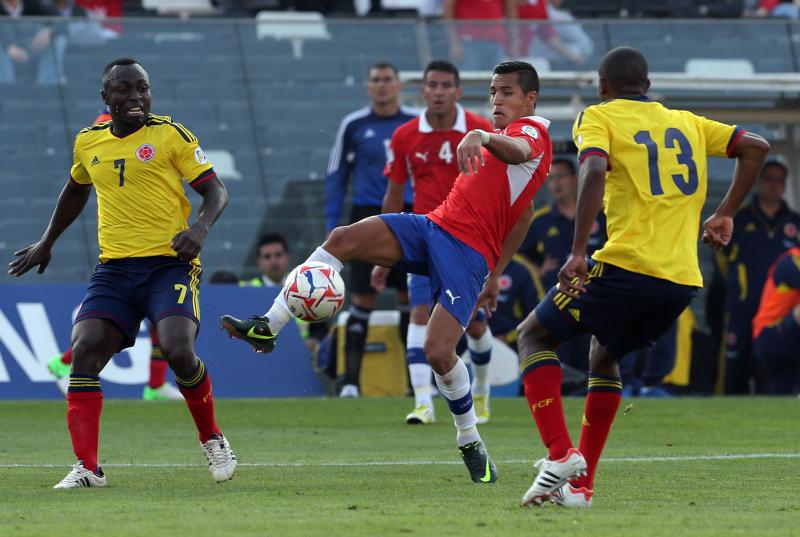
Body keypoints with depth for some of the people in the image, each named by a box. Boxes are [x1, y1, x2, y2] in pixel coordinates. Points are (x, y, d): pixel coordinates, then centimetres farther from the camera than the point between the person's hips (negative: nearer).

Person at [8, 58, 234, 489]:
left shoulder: (170, 135, -1)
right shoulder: (88, 143, 12)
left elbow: (215, 190, -1)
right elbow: (76, 190, 32)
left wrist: (200, 228, -21)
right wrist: (46, 243, 38)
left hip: (169, 264, -4)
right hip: (114, 268, 4)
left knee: (178, 351, -23)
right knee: (84, 352, -15)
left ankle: (212, 440, 5)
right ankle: (86, 467, -11)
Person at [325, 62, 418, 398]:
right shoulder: (354, 125, 3)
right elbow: (336, 177, 7)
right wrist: (332, 227, 1)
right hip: (367, 216, -1)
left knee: (411, 297, 3)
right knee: (363, 299, -6)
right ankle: (350, 379, -2)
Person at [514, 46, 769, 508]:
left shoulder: (599, 118, 4)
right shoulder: (686, 123, 21)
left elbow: (594, 171, -16)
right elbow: (756, 147, 18)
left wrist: (578, 253, -21)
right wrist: (726, 214, 22)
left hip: (627, 267, -6)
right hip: (684, 280, 6)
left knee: (534, 335, 13)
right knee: (605, 356, 29)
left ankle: (560, 454, -6)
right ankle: (581, 484, 21)